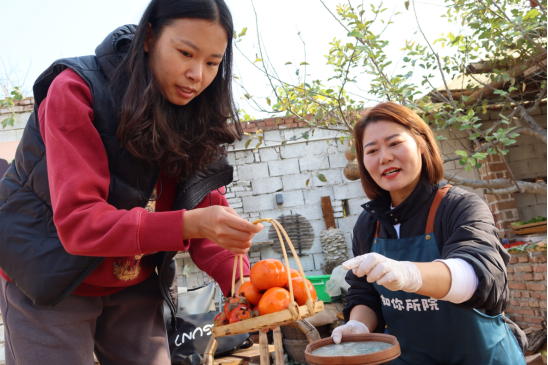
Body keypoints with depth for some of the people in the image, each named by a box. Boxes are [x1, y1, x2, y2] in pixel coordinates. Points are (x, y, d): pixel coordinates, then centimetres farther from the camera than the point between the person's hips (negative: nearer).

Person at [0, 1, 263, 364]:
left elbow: (209, 208, -9)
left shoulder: (197, 118, -6)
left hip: (134, 286, 4)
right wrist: (188, 223, -42)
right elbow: (78, 221, -30)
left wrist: (240, 279, -28)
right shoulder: (77, 90, -22)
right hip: (48, 282, -4)